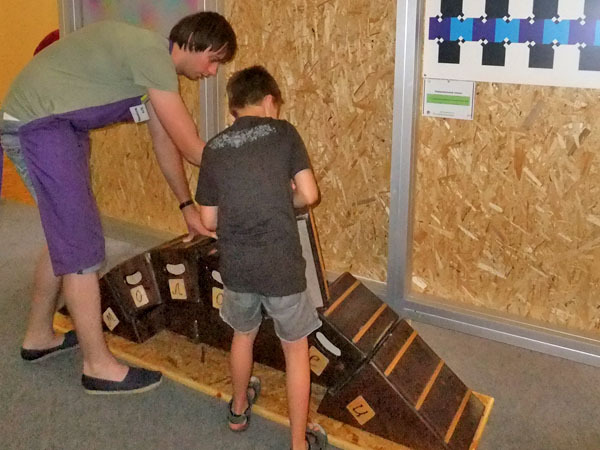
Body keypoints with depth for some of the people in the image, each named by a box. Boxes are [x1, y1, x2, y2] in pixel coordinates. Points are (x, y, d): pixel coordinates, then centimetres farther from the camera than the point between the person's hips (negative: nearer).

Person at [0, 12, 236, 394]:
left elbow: (165, 142, 14)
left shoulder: (153, 57, 10)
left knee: (66, 236, 18)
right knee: (83, 246, -8)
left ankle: (39, 337, 34)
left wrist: (187, 206, 14)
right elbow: (193, 148, -23)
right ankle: (99, 366, 4)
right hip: (36, 123, -11)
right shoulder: (152, 55, -22)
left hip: (58, 123, 11)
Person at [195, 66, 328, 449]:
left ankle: (239, 409, 49)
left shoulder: (214, 148, 5)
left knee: (243, 334, 28)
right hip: (281, 264, -3)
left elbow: (209, 220, 7)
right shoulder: (283, 133, -2)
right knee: (296, 349, 14)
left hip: (236, 265, 3)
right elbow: (309, 194, -6)